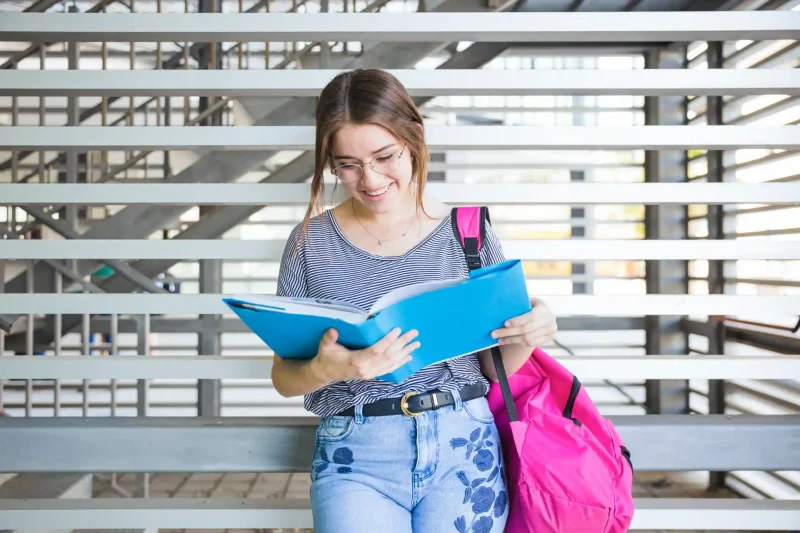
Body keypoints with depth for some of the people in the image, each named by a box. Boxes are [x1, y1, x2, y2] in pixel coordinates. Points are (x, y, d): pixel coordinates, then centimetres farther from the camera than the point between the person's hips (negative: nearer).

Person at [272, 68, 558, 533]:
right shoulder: (311, 242, 1)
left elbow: (495, 367, 7)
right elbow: (285, 379, 3)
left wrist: (526, 336, -15)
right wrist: (325, 369, -19)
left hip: (464, 445, 1)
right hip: (356, 454, 0)